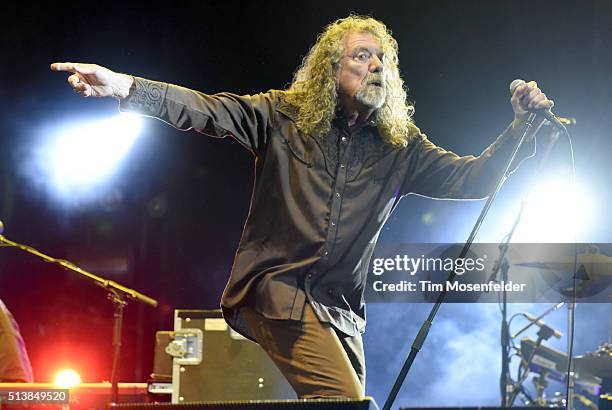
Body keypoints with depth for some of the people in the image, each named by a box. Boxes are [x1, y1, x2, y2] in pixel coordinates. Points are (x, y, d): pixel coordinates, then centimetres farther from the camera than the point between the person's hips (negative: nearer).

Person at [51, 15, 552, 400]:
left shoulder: (399, 145, 10)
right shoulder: (285, 116, 3)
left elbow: (470, 178, 7)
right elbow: (208, 110, -7)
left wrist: (521, 129, -9)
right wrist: (126, 87, -21)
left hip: (341, 310, 5)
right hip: (276, 288, -5)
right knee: (345, 400, -23)